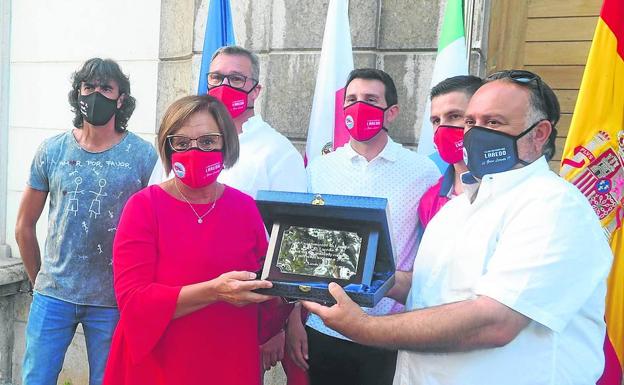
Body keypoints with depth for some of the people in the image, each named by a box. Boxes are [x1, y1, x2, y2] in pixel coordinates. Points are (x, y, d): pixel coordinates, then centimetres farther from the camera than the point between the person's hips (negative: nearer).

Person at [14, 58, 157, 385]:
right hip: (53, 296, 2)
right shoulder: (51, 150, 1)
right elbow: (25, 226, 10)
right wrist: (40, 281, 13)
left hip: (113, 301, -1)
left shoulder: (143, 156, -7)